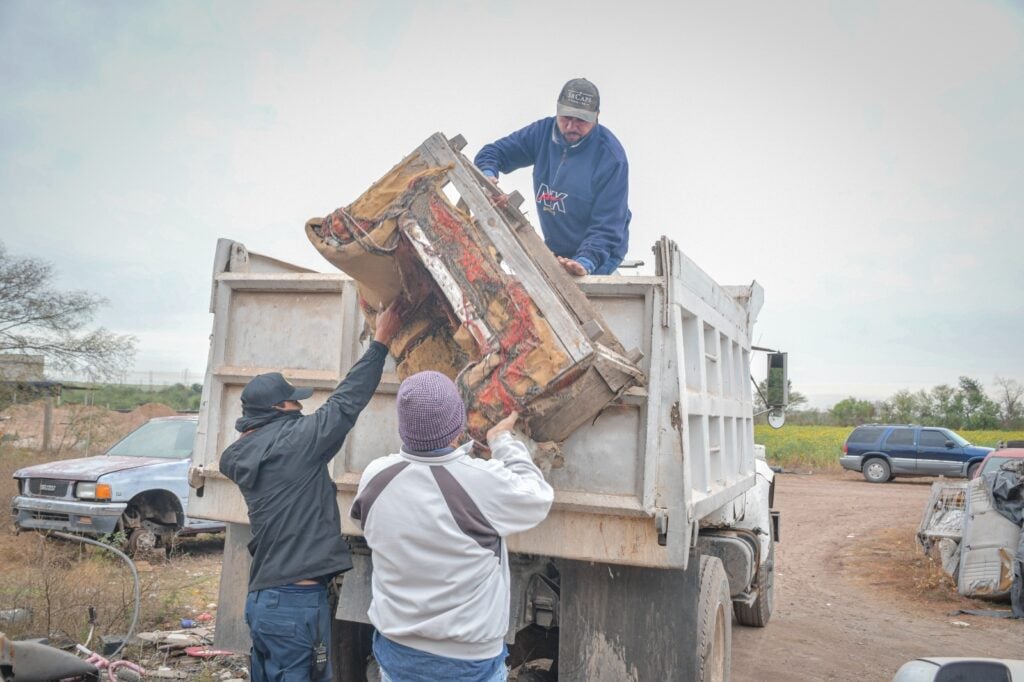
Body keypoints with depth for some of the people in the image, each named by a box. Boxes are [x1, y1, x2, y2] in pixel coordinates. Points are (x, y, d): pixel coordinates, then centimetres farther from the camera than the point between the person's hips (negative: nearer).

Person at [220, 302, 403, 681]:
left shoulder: (242, 456, 7)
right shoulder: (293, 442, -15)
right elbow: (347, 401, -9)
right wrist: (381, 342, -2)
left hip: (263, 597, 9)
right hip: (296, 602, -8)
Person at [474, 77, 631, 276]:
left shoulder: (611, 157, -22)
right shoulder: (543, 132, -6)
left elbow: (607, 224, -24)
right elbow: (495, 151, 3)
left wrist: (586, 262, -38)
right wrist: (487, 174, -20)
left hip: (597, 256, -5)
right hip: (554, 251, 5)